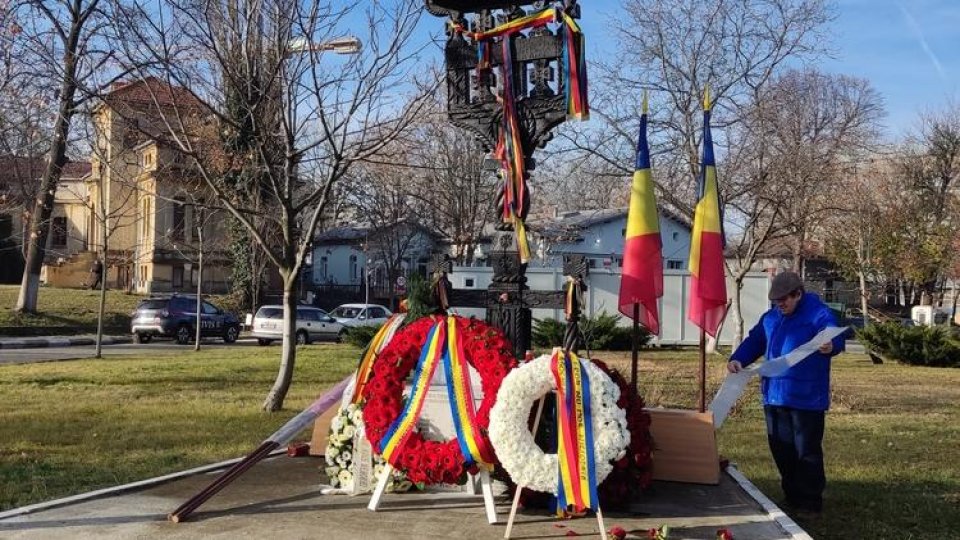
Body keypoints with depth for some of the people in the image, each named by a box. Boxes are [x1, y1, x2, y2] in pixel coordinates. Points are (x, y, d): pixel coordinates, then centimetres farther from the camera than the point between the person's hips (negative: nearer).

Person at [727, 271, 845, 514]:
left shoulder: (819, 314, -10)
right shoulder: (770, 317, 12)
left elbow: (835, 337, -26)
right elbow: (754, 342, 18)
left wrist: (830, 346, -50)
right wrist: (738, 359, 0)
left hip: (806, 399, -7)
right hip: (774, 396, 7)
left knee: (807, 451, -1)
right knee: (781, 449, 14)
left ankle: (810, 501, 11)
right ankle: (792, 496, 27)